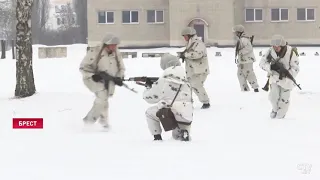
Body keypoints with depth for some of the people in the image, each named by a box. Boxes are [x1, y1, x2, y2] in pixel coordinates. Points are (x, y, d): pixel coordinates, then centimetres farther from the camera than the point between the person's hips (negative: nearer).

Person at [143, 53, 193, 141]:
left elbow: (150, 97, 7)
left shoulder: (163, 81, 0)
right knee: (176, 135, 34)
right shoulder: (186, 84, 13)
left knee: (149, 112, 24)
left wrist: (148, 88, 31)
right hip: (186, 120, 5)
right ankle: (185, 132, 0)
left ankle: (157, 137, 15)